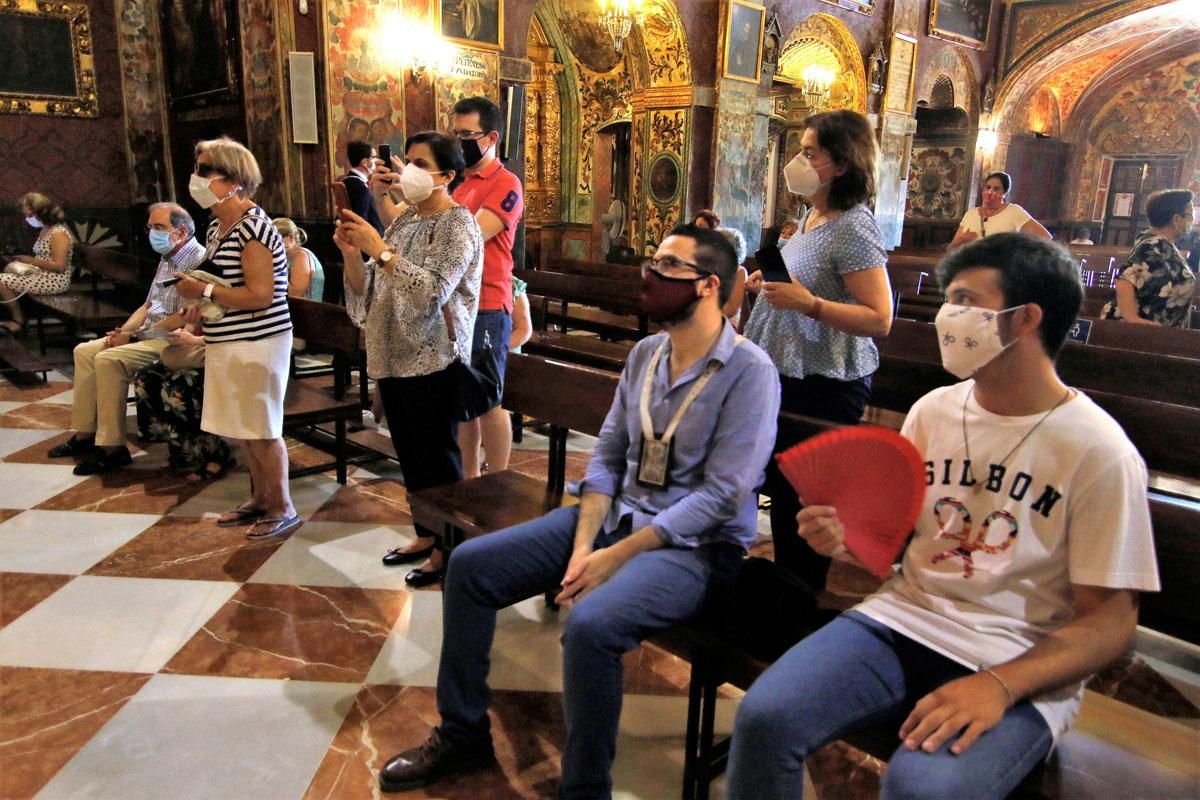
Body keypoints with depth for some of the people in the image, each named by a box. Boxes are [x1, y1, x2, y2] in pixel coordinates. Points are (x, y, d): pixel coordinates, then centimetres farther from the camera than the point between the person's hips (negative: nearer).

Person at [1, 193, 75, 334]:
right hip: (43, 275, 10)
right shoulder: (45, 230, 12)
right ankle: (15, 317, 6)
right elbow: (45, 257, 17)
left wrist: (31, 260, -16)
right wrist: (24, 259, 1)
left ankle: (19, 321, 5)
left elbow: (59, 265, -24)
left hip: (55, 281, -10)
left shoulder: (58, 233, -19)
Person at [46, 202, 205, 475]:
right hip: (149, 333, 11)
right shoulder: (167, 260, 16)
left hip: (175, 339, -11)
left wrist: (134, 334, -15)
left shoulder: (198, 261, -16)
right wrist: (124, 331, 3)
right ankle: (85, 433, 12)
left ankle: (112, 447, -16)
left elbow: (185, 318, -23)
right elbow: (148, 306, 22)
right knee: (85, 351, 7)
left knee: (109, 359, -24)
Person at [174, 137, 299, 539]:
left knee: (261, 430, 0)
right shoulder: (218, 225, 12)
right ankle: (260, 498, 31)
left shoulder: (252, 227, -17)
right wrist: (200, 307, 9)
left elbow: (260, 295, -23)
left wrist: (204, 290, -17)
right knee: (243, 429, 16)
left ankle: (283, 509, 14)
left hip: (256, 343, -9)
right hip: (228, 342, 9)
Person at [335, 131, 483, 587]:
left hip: (433, 361, -8)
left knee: (438, 457, 0)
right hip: (394, 356, 8)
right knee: (410, 453, 16)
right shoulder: (404, 220, 14)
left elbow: (432, 290, -23)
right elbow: (368, 292, 12)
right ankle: (426, 535, 31)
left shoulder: (459, 225, -9)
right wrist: (351, 254, -6)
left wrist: (379, 250, -22)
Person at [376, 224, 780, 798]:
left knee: (590, 625, -35)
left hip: (692, 545, -7)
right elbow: (607, 454, 7)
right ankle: (462, 734, 15)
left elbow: (720, 495, -20)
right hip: (613, 514, 7)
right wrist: (584, 542, -8)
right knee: (470, 565, -3)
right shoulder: (645, 353, 8)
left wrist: (617, 556, -21)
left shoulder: (750, 371, -15)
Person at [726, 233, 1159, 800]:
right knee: (763, 718, -19)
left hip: (1019, 664, -3)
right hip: (903, 618, 4)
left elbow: (1110, 619, -7)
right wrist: (844, 535, -8)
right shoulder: (933, 410, 6)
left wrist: (999, 684, -21)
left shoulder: (1099, 451, -8)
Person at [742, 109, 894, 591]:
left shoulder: (854, 228, -18)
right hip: (789, 374, 10)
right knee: (780, 484, 19)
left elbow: (879, 320, -23)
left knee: (803, 497, 1)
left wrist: (807, 303, -31)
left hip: (825, 388, -10)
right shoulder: (814, 216, 11)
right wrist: (769, 281, 10)